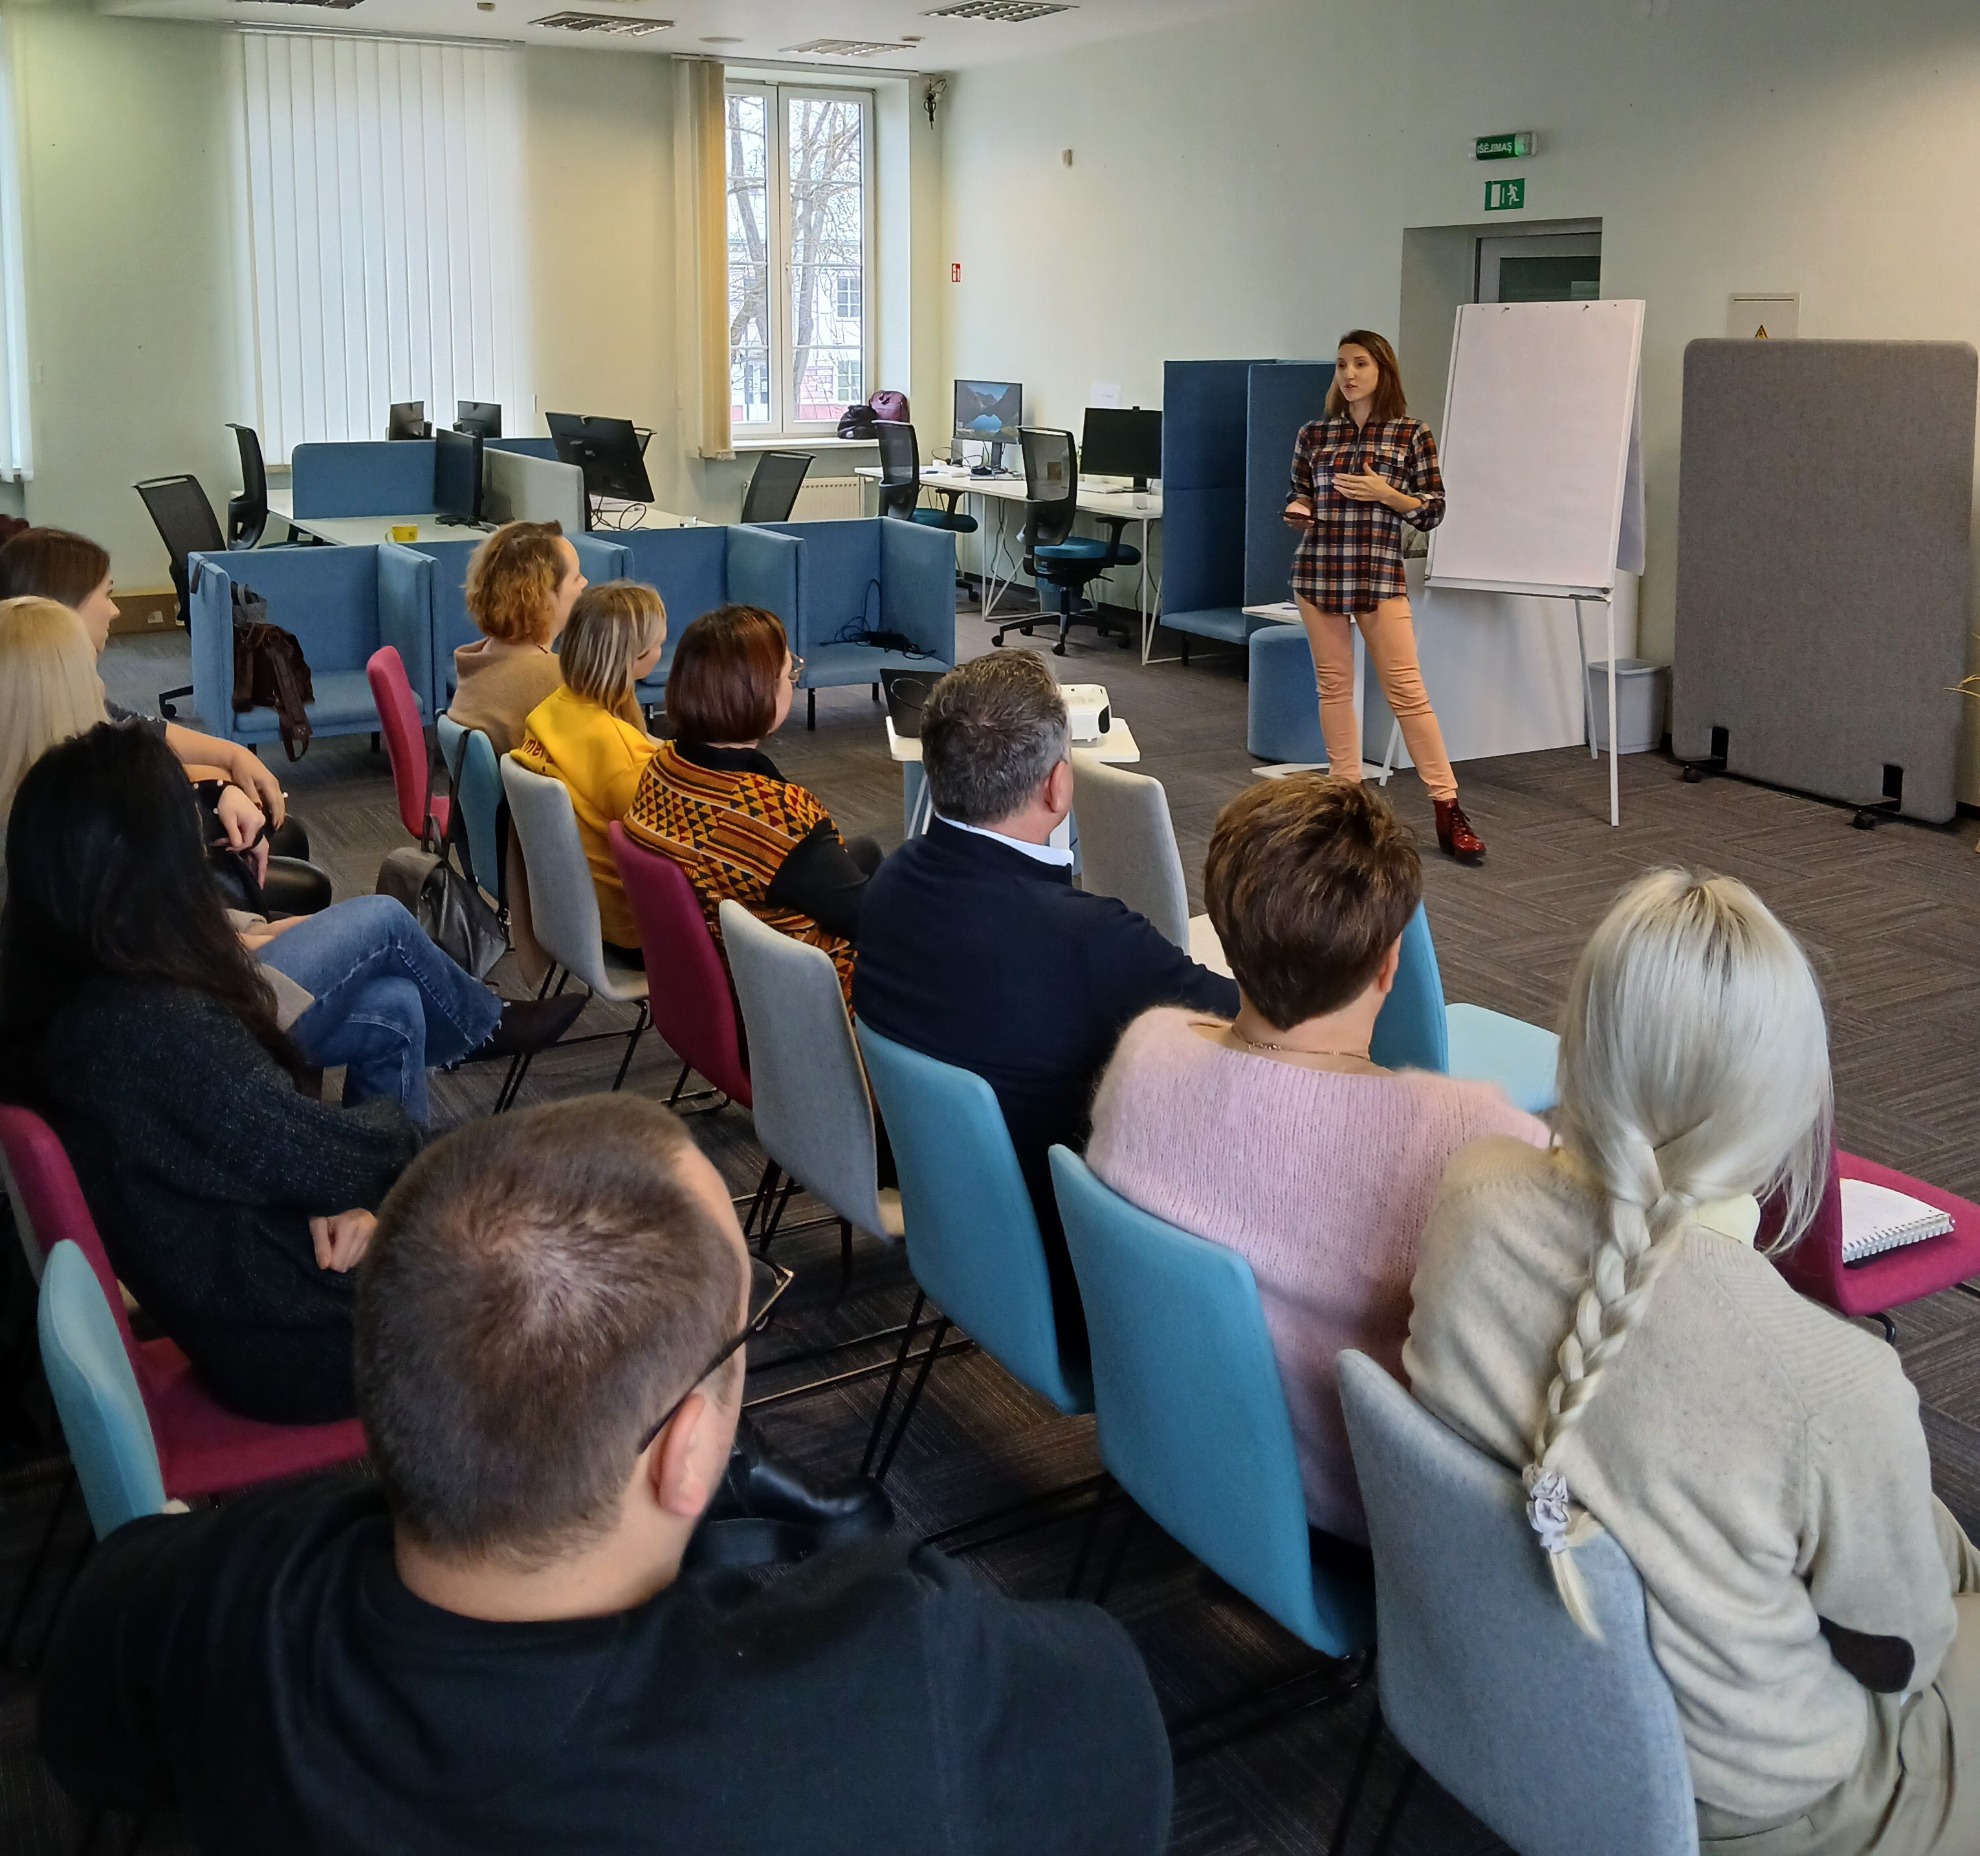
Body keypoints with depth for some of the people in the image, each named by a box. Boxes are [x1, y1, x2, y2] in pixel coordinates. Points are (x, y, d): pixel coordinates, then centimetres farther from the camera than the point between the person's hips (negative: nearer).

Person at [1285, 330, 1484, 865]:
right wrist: (1297, 513, -6)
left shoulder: (1411, 435, 1)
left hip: (1380, 574, -3)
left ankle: (1448, 810, -3)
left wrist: (1384, 493, -13)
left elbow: (1433, 510, 2)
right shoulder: (1314, 435, 8)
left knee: (1407, 690, -6)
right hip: (1318, 573, 3)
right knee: (1334, 687, 6)